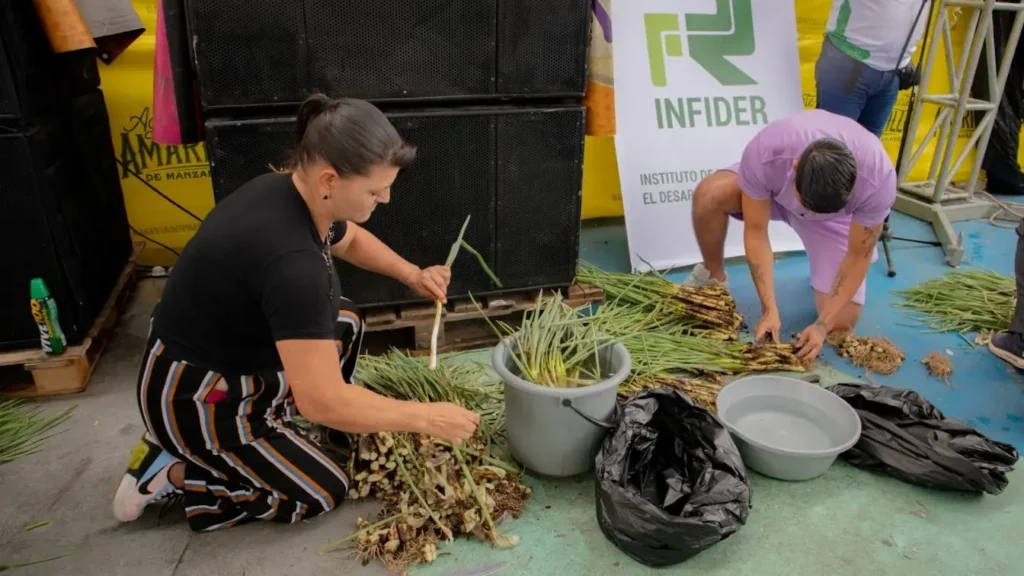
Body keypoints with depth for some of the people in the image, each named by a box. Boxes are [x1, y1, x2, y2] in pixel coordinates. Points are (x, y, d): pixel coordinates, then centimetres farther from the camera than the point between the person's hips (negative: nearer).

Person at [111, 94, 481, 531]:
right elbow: (322, 401, -34)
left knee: (344, 323, 13)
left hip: (229, 355, 9)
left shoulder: (291, 191, -8)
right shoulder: (289, 259, -36)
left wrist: (412, 275, 1)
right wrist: (426, 418, -24)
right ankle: (173, 472, 7)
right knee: (323, 493, 3)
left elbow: (350, 239, 16)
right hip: (195, 398, -8)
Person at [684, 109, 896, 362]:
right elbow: (756, 232, -30)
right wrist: (770, 309, -33)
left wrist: (823, 324, -30)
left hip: (835, 215, 0)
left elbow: (858, 257, -26)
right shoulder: (764, 154, -42)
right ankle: (713, 277, -6)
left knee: (841, 322, -13)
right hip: (775, 194, 0)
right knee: (709, 194, -34)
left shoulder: (879, 179, -40)